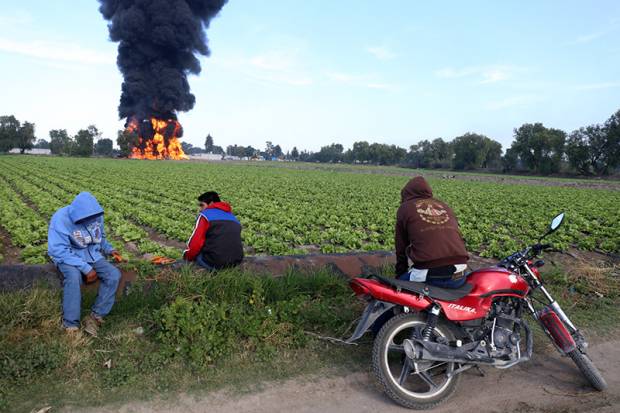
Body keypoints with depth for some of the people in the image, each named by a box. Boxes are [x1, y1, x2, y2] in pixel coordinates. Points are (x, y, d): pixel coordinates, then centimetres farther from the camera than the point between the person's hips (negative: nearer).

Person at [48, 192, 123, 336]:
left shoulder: (96, 215, -7)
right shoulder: (61, 219, -23)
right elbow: (59, 251, -25)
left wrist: (110, 250, -6)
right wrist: (86, 268, -29)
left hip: (92, 254, 5)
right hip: (68, 256, -4)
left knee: (114, 274, -20)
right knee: (73, 276, -37)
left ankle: (95, 317, -13)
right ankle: (71, 325, -26)